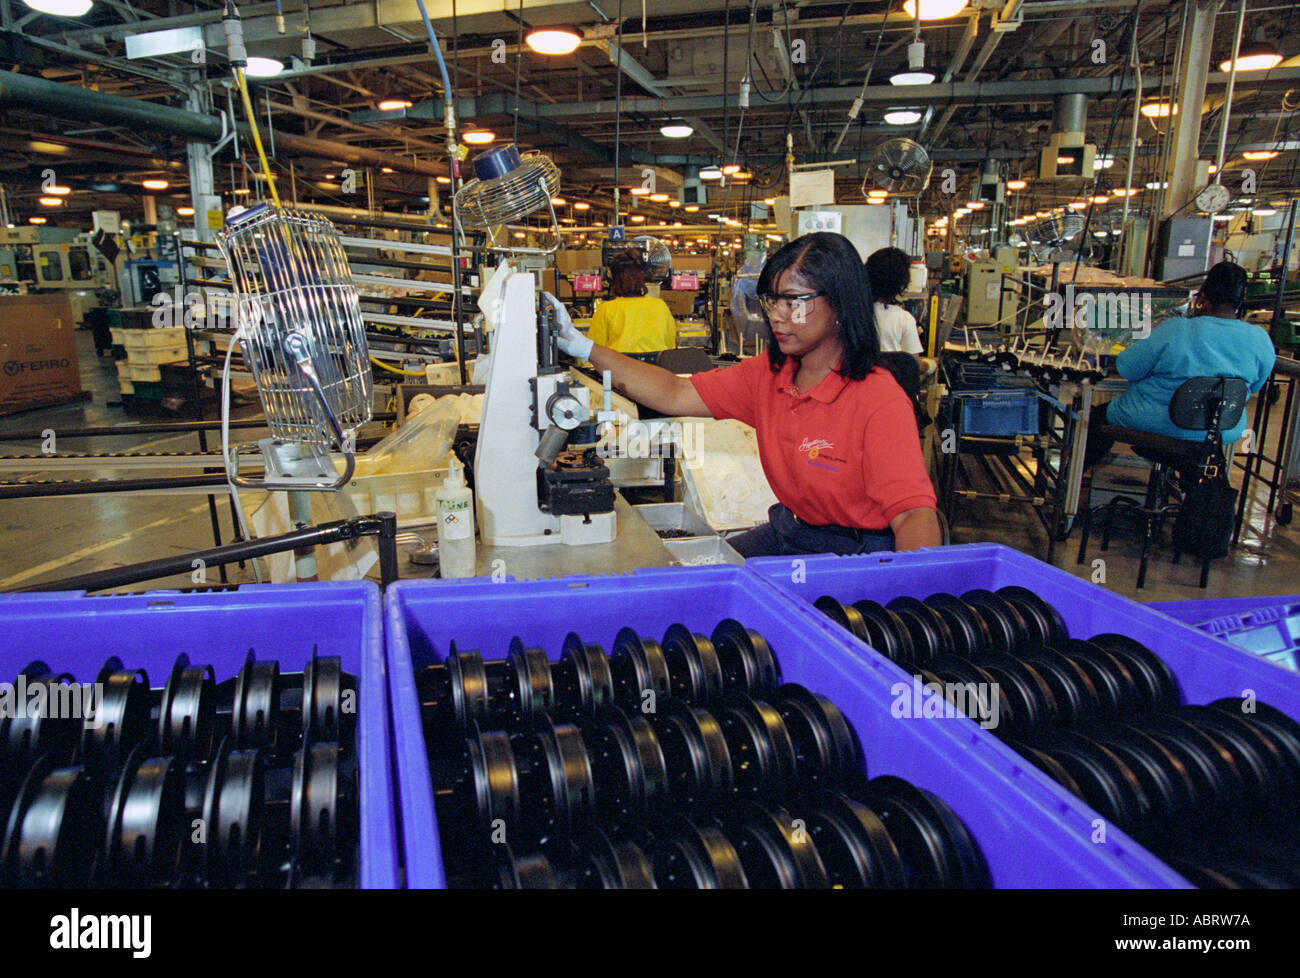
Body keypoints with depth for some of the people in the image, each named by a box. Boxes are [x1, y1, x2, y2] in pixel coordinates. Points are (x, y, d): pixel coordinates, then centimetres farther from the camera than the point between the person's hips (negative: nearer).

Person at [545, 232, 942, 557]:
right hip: (788, 532, 7)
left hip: (858, 554, -6)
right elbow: (676, 395, -3)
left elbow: (915, 514, -26)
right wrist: (581, 345, -8)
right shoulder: (767, 374, 0)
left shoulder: (880, 401, -21)